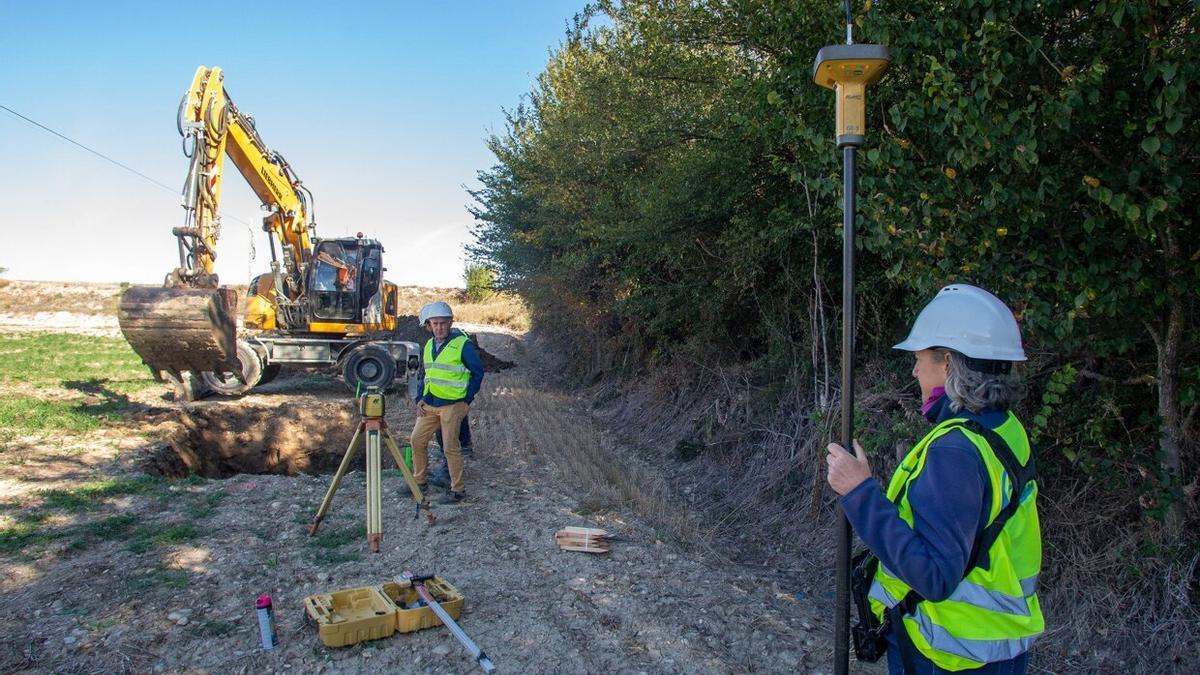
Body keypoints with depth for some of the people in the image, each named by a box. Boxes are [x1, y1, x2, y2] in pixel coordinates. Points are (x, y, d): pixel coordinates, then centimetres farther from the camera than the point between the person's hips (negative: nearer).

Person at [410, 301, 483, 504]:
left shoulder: (463, 344, -11)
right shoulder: (429, 345, 10)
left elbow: (478, 372, -6)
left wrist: (467, 399, -7)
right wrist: (419, 399, 10)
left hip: (452, 405, -7)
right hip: (429, 405, 7)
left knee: (450, 447, -2)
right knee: (417, 440, 11)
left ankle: (458, 489, 10)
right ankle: (419, 481, 28)